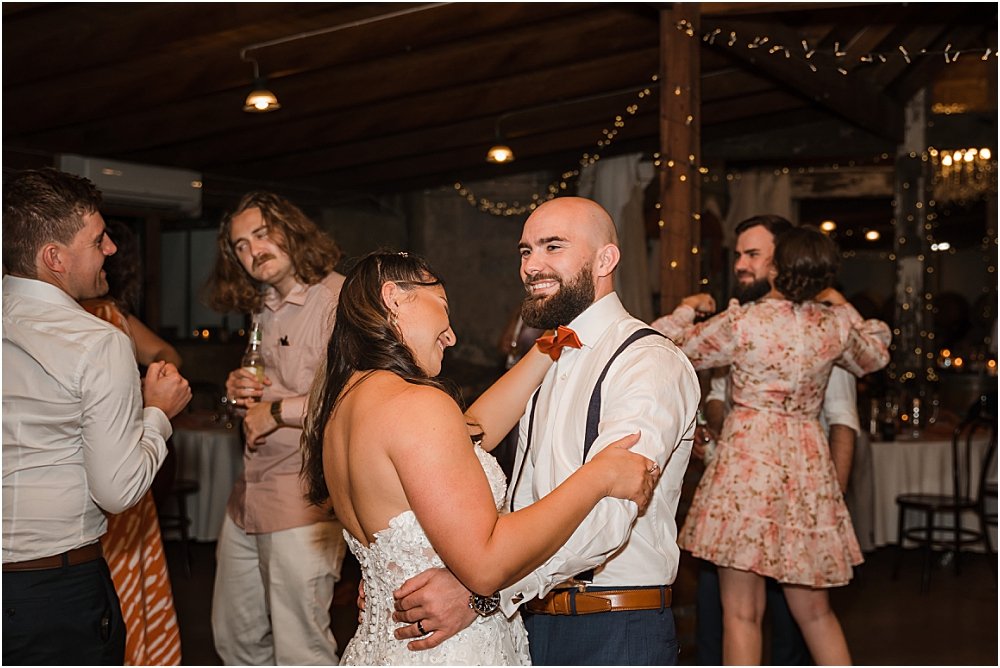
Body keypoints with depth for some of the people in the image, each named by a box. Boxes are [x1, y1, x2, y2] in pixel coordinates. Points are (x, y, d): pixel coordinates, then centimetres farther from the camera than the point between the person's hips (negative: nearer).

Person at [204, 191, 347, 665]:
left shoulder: (340, 300, -15)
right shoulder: (266, 308, 15)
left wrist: (277, 411, -16)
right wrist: (240, 392, 4)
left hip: (305, 502, -9)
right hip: (248, 499, 9)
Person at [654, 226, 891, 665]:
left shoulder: (740, 322, -10)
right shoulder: (836, 325, 3)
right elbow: (875, 356, 25)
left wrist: (686, 310, 20)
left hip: (747, 458, -4)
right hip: (808, 466, 4)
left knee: (742, 613, 3)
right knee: (814, 610, 17)